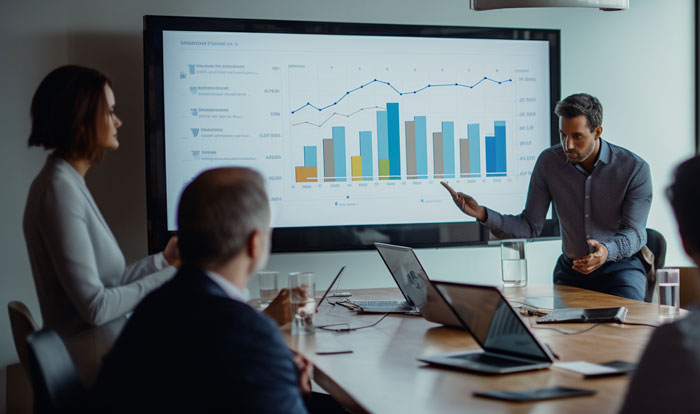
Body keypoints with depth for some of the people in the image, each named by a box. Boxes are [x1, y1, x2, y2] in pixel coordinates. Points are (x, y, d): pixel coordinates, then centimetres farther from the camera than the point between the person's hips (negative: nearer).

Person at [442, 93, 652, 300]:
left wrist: (608, 251, -38)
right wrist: (482, 214, -21)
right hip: (571, 268, 2)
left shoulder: (634, 168, -12)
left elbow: (634, 231, -14)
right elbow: (530, 226, -4)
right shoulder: (549, 162, -5)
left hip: (620, 266, -2)